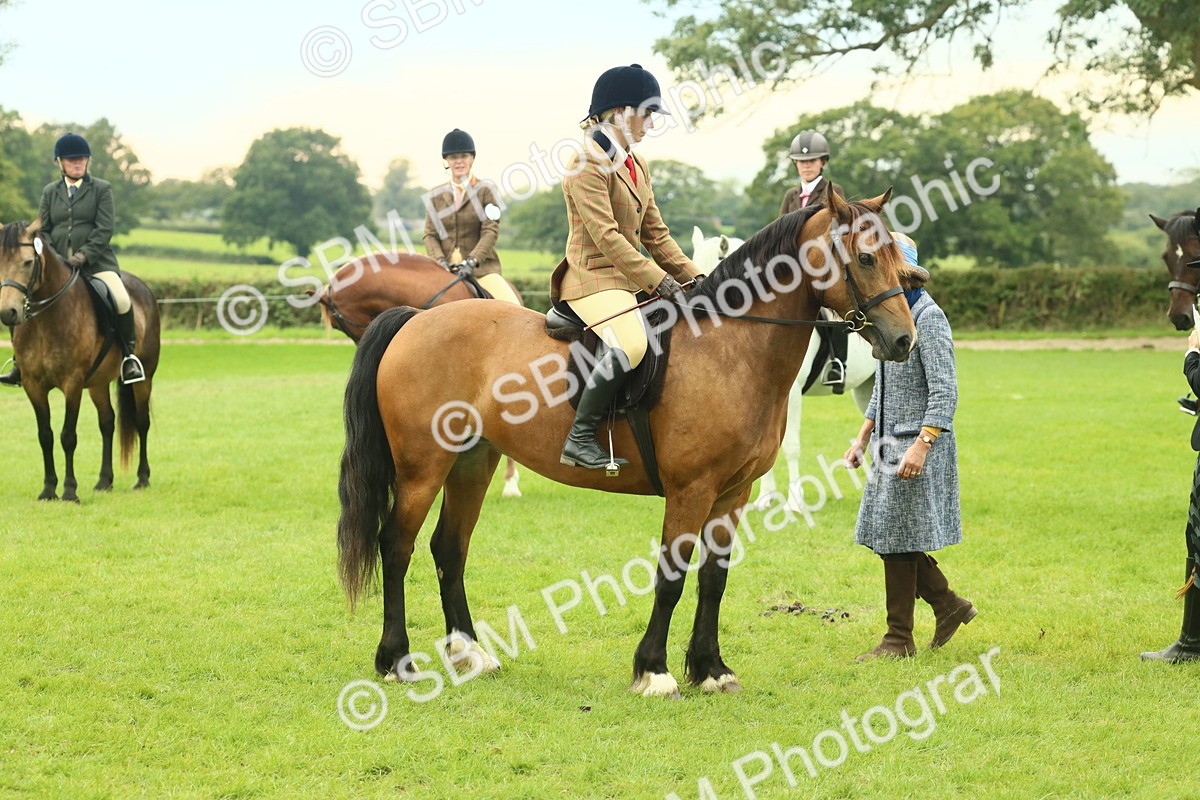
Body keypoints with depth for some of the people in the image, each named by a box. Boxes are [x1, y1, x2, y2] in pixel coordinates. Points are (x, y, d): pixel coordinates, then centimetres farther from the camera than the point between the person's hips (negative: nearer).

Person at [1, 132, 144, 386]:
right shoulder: (50, 191, 15)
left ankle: (130, 356, -8)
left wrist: (83, 255, -18)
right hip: (57, 265, 3)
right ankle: (22, 364, 1)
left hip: (96, 262, -3)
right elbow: (42, 229, 12)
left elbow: (105, 229, -5)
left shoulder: (102, 189, 5)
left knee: (121, 301, -28)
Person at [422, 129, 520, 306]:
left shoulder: (485, 190, 3)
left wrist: (471, 261, -20)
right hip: (445, 271, 3)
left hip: (481, 269, -3)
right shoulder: (436, 195, 12)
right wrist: (440, 261, -14)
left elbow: (490, 231, -6)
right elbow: (430, 234, 6)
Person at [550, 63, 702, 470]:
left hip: (628, 279, 10)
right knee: (630, 344, -34)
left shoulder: (638, 165, 16)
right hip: (592, 277, -10)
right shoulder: (587, 163, -13)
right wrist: (659, 281, -23)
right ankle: (580, 437, -28)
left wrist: (693, 277, 7)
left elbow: (656, 234, 18)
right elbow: (606, 236, -20)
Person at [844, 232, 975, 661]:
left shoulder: (928, 317, -16)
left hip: (919, 445, -9)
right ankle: (949, 604, 24)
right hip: (891, 444, 9)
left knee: (896, 537, -3)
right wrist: (863, 438, 19)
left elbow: (944, 392, -20)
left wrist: (921, 446, -27)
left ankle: (899, 638, 6)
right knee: (888, 535, 11)